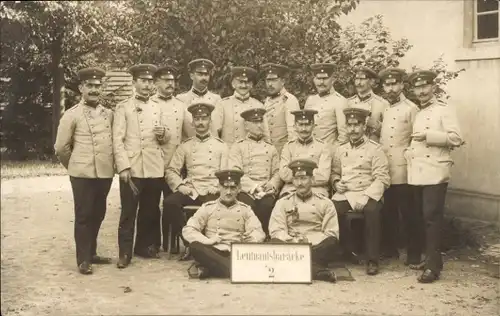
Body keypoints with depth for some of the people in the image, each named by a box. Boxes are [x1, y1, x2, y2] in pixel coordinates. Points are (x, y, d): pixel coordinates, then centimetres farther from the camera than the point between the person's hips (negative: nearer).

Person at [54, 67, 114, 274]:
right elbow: (61, 147, -1)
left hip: (105, 173, 5)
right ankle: (83, 259, 9)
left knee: (98, 215, 14)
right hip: (83, 174, -5)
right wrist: (75, 166, 8)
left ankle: (91, 253, 28)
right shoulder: (72, 115, -5)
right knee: (83, 216, 1)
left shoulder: (109, 114, 8)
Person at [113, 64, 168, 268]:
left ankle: (145, 246, 25)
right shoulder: (123, 107, 2)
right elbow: (117, 140, -5)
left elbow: (165, 140, 22)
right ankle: (125, 252, 7)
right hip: (132, 168, -4)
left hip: (155, 168, 4)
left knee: (151, 211, 11)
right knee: (128, 212, 0)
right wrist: (123, 166, -15)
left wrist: (163, 134, -2)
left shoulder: (158, 108, 16)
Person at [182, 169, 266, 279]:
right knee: (195, 246, -32)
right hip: (212, 252, -1)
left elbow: (259, 234, 3)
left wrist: (251, 240, -21)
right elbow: (188, 230, 4)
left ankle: (209, 268, -32)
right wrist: (207, 241, -13)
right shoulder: (208, 207, 13)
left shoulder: (245, 209, 16)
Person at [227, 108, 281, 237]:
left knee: (267, 204, -32)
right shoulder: (237, 147, 11)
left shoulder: (271, 148, 23)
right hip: (245, 191, -2)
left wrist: (272, 184, -7)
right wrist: (254, 186, -14)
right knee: (248, 205, -35)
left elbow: (277, 172, 16)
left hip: (267, 192, 2)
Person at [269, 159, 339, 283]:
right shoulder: (283, 203, 11)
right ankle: (316, 269, -40)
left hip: (316, 247, 0)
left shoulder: (325, 203, 9)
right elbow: (276, 231, 0)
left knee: (332, 242, -32)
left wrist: (309, 241, -14)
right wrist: (292, 241, -18)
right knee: (275, 243, -32)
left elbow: (331, 233, 1)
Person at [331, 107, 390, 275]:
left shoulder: (374, 149, 1)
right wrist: (336, 182, 0)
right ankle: (344, 252, -9)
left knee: (372, 210, -35)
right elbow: (334, 173, 25)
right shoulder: (341, 149, 15)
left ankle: (372, 259, -21)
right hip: (344, 194, 3)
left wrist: (365, 197, -17)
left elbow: (382, 178, -5)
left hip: (367, 194, -3)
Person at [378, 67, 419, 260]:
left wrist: (407, 154, -13)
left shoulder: (410, 109, -5)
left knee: (407, 212, 0)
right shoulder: (381, 108, 13)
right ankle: (389, 249, 23)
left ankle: (413, 253, 10)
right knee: (387, 211, 12)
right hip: (382, 170, 5)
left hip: (402, 170, -5)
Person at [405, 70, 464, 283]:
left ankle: (433, 266, -7)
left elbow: (456, 138, -13)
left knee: (432, 218, -10)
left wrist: (428, 135, -16)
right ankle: (431, 258, 22)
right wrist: (409, 152, 12)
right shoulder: (418, 114, 20)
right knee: (423, 218, 11)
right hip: (417, 174, 7)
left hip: (435, 174, -7)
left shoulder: (444, 110, -2)